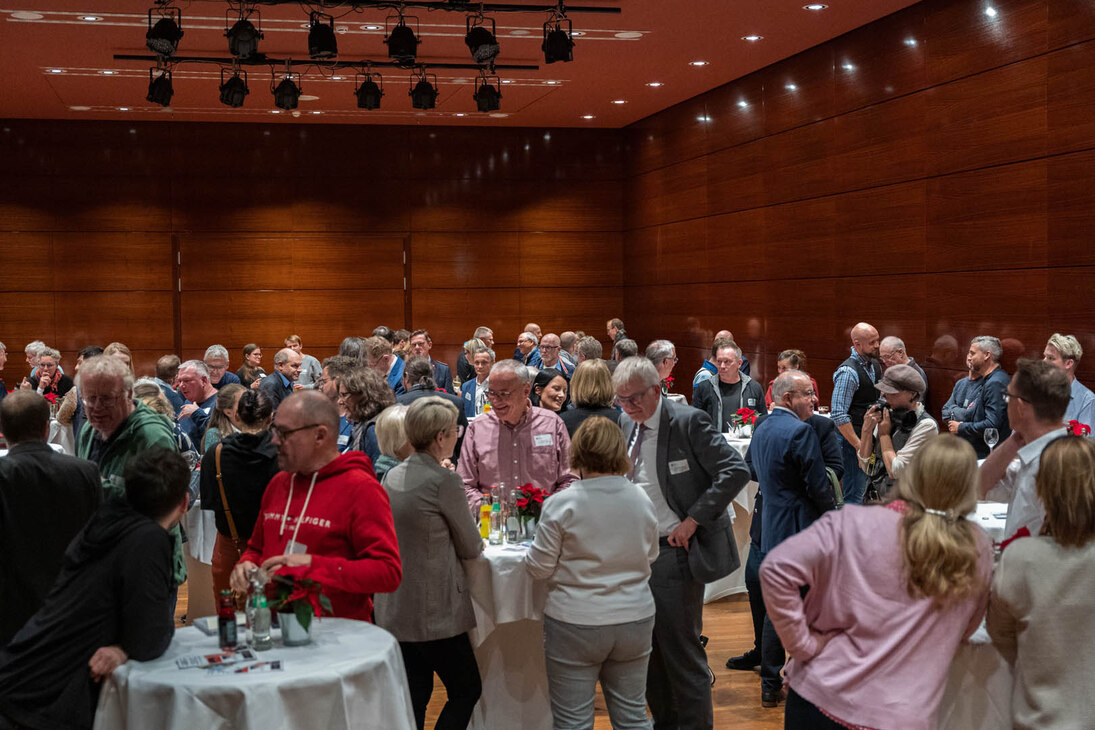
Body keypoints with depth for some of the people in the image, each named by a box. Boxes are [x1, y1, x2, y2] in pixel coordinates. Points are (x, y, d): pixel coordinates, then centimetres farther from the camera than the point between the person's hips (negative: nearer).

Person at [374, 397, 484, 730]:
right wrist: (474, 543, 14)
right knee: (466, 690, 6)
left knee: (414, 695, 13)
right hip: (434, 612, -7)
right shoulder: (443, 481, -16)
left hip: (394, 609, 8)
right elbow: (471, 547, -6)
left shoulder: (392, 477, 6)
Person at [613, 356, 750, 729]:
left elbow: (736, 471, -19)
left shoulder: (689, 421, -15)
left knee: (681, 649, -1)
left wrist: (693, 521, -19)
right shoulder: (627, 424, 8)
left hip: (675, 552, -7)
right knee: (649, 646, 16)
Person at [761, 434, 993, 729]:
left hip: (822, 697, -1)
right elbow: (965, 630, 10)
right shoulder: (979, 552, -3)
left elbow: (776, 569, -17)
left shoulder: (854, 525, -11)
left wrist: (803, 644, -8)